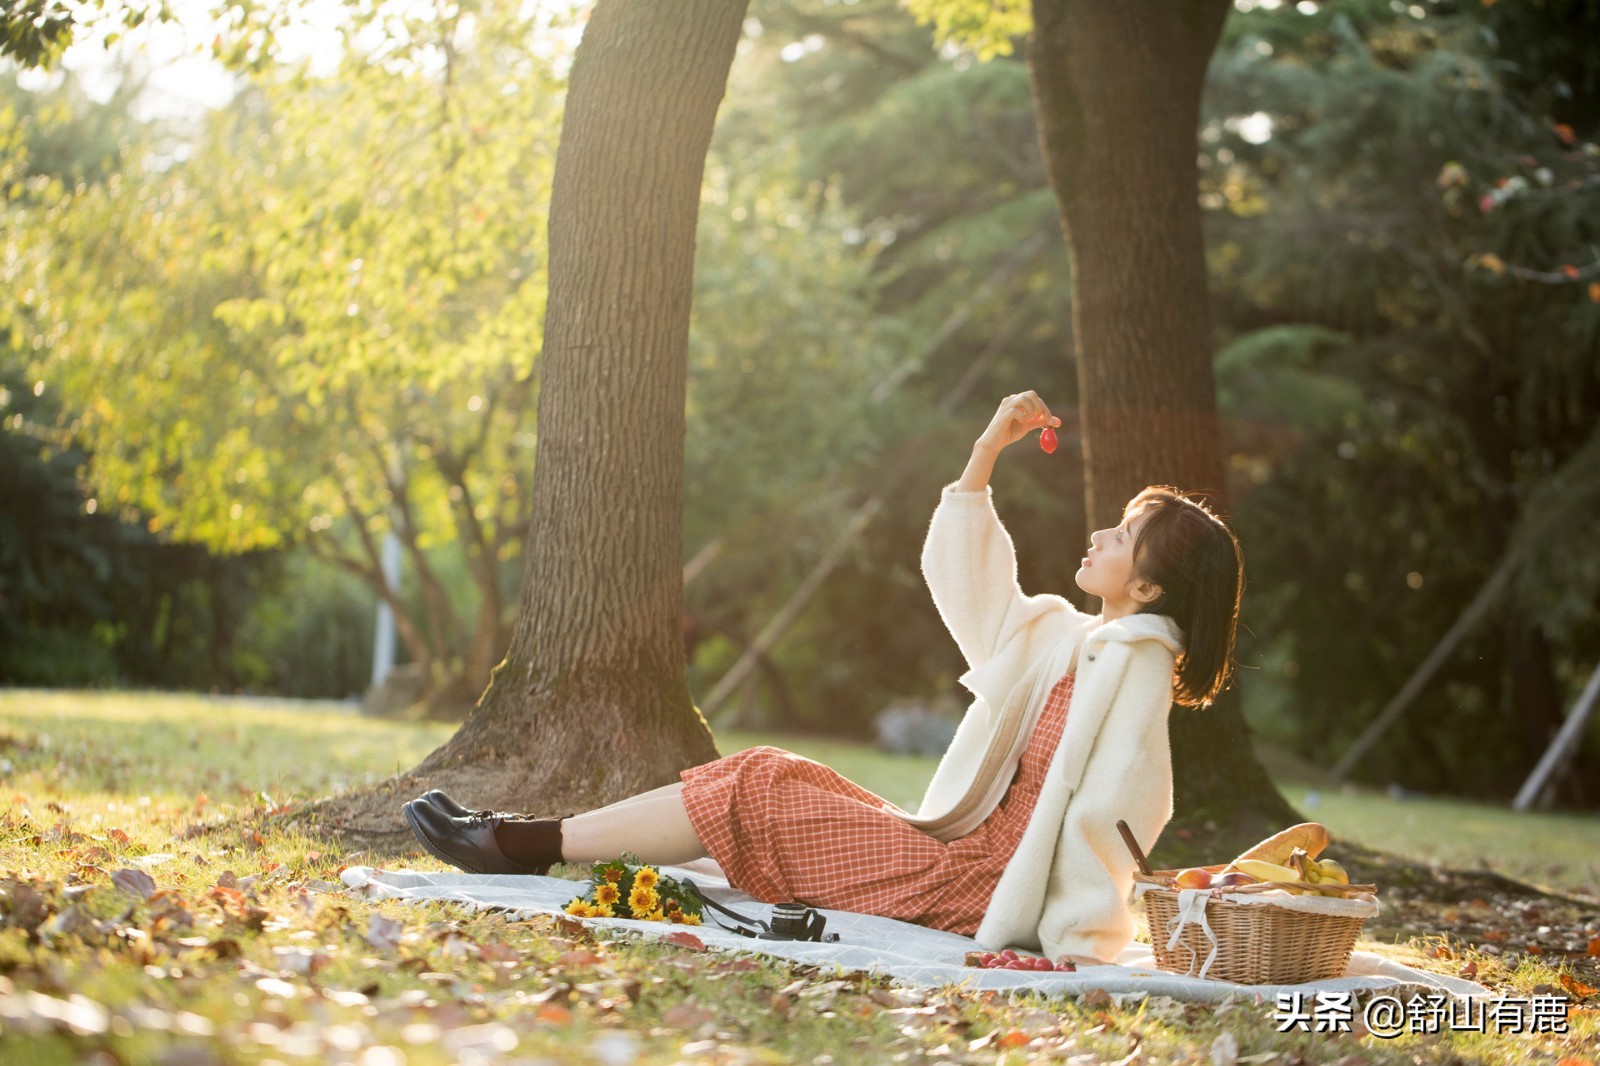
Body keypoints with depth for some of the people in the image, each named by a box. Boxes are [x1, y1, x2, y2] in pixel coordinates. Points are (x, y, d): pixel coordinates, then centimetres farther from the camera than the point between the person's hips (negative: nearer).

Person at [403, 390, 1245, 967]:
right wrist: (987, 451, 18)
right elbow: (962, 580, 23)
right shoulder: (1069, 638, 15)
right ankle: (524, 844, 10)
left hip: (978, 888, -9)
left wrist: (1079, 942, -27)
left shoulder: (1135, 659, -14)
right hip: (963, 860, 9)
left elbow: (1105, 808, -22)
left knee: (753, 796, -9)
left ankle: (527, 846, -1)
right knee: (769, 777, 7)